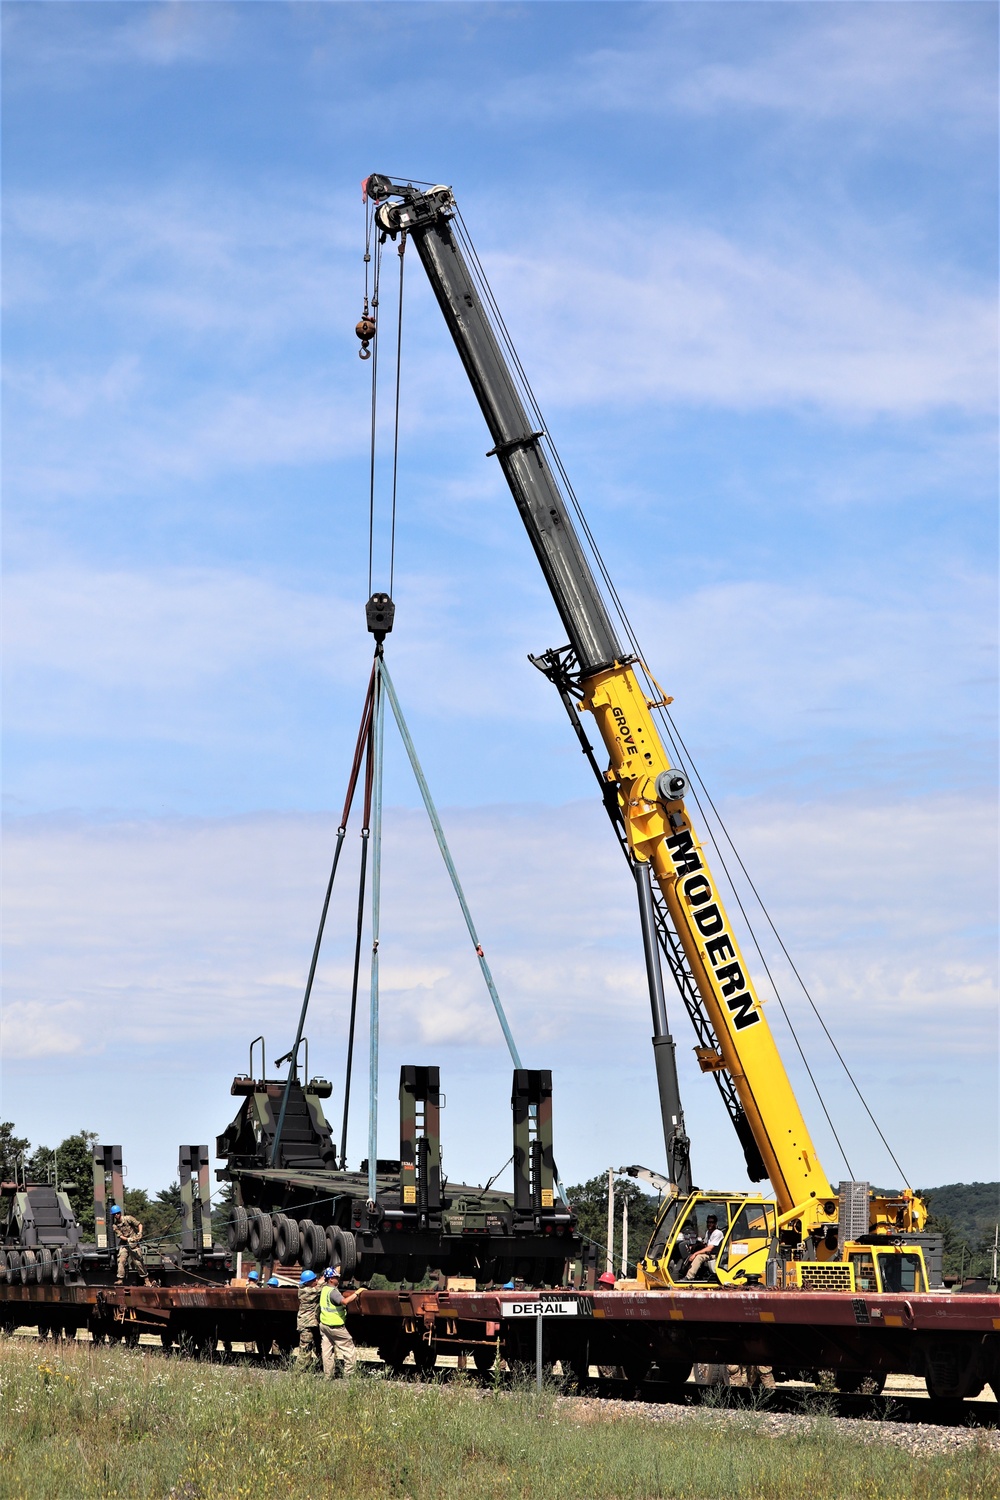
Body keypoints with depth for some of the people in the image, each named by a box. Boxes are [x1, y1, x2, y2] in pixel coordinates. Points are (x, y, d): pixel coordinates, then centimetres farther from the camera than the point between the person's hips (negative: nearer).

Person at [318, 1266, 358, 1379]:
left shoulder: (324, 1288, 7)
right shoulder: (333, 1291, -21)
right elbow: (344, 1301, -35)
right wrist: (357, 1293, -30)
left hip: (324, 1324, 9)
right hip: (335, 1326, -9)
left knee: (327, 1352, 11)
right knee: (350, 1351, -1)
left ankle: (327, 1377, 12)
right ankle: (348, 1376, -4)